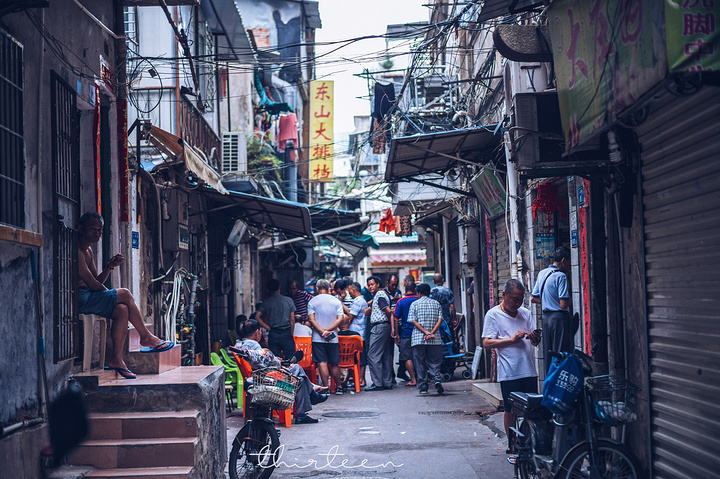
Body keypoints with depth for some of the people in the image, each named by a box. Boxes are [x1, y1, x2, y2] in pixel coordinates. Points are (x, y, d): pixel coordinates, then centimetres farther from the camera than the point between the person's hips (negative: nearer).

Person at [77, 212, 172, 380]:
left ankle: (116, 360, -12)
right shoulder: (76, 250, -13)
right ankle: (146, 338, 4)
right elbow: (92, 284, -13)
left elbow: (98, 281, 19)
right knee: (125, 294, -12)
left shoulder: (89, 251, 20)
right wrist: (112, 295, 2)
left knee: (122, 310, -10)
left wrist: (109, 267, 3)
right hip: (79, 298, -10)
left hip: (88, 298, 10)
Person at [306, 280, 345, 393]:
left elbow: (311, 319, -9)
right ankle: (339, 387, 19)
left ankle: (326, 387, -7)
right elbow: (340, 318, -4)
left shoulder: (312, 302, 1)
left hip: (318, 338, -2)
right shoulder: (336, 301, 5)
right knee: (334, 364, 12)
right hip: (333, 338, 2)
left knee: (322, 363, -3)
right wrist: (327, 330, -8)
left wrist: (322, 331, -13)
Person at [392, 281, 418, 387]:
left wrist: (397, 334, 2)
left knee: (407, 358, 0)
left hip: (406, 333, -3)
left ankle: (413, 380, -4)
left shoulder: (401, 302, -4)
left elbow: (396, 319, -5)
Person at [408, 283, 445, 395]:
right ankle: (437, 379, -18)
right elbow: (440, 319, -2)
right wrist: (431, 332, -9)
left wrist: (425, 332, -13)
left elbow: (413, 321, -7)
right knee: (434, 362, 6)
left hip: (418, 339, -1)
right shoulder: (436, 304, 10)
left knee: (420, 364, 6)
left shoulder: (414, 304, 4)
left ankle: (423, 387, 6)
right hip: (434, 339, 1)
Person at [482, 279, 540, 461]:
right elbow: (487, 343, -8)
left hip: (529, 370, 4)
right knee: (510, 411, 2)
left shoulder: (525, 313, 14)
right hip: (509, 372, -4)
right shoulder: (493, 315, -1)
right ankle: (512, 447, 14)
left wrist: (534, 338, -5)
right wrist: (512, 339, -17)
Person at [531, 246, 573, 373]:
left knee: (549, 356, 12)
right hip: (559, 318, -8)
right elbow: (563, 304, -19)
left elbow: (533, 299, 18)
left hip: (546, 318, 8)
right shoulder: (560, 276, -14)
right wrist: (571, 299, -1)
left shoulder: (542, 274, 12)